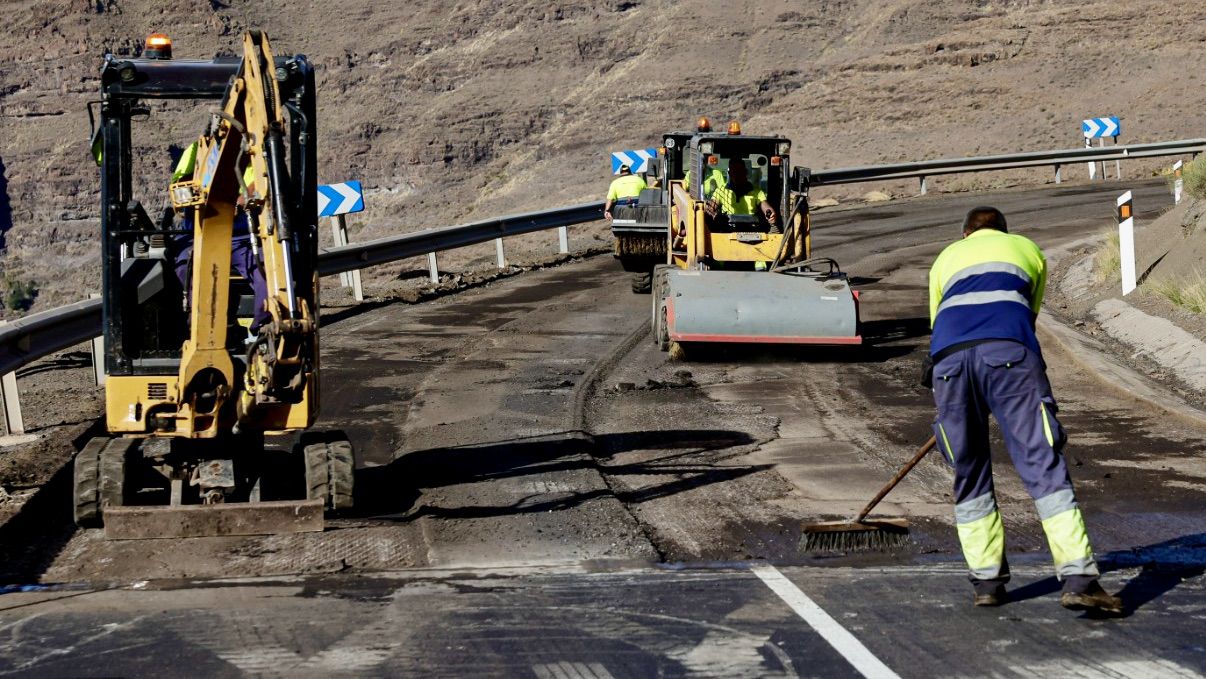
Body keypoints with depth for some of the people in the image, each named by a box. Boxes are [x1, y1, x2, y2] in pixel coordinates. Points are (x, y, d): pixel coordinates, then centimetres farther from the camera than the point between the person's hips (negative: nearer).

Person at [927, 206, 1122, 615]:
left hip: (948, 355, 2)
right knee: (1044, 465, -4)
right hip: (1009, 352, -2)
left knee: (968, 474, 13)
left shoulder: (947, 257, 37)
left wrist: (945, 403, 51)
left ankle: (987, 580, 14)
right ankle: (1078, 578, -12)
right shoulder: (1026, 248, 33)